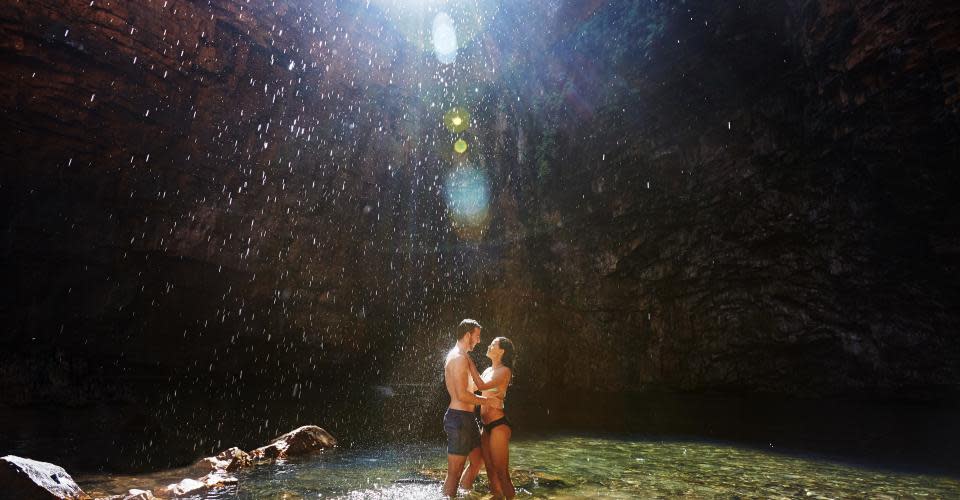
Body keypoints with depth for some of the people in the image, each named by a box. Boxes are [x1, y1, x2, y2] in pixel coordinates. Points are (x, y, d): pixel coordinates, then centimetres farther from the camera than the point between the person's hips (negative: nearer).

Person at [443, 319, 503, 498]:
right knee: (454, 472, -2)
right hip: (459, 418, -10)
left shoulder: (458, 356, 16)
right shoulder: (459, 357, -17)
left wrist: (487, 398, 15)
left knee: (478, 459, 21)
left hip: (466, 418, 10)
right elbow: (462, 395, -23)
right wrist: (488, 401, -12)